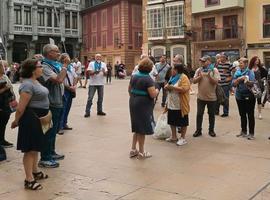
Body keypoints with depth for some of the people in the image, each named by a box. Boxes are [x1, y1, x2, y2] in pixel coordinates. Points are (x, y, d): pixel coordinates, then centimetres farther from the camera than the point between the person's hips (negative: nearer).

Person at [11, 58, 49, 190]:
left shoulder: (35, 81, 10)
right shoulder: (27, 85, -21)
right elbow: (21, 107, -21)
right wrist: (16, 121, -11)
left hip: (39, 119, 10)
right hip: (31, 119, -10)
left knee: (36, 147, 20)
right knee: (30, 149, -3)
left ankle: (35, 171, 35)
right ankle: (29, 180, 5)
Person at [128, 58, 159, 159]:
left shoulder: (134, 76, 6)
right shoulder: (148, 79, -17)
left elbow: (129, 89, 15)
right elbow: (153, 95, -21)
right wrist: (156, 90, -1)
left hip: (133, 104, 7)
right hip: (143, 105, -7)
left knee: (137, 127, 19)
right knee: (142, 129, 5)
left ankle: (133, 149, 23)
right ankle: (141, 152, 15)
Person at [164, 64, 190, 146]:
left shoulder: (184, 78, -13)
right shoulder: (173, 77, 13)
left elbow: (184, 89, -25)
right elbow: (168, 86, 24)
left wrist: (172, 87, -23)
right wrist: (167, 86, -1)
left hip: (180, 105, -8)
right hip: (171, 104, 8)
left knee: (182, 122, 3)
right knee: (172, 121, 14)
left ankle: (183, 138, 14)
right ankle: (174, 137, 27)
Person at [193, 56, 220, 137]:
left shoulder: (214, 70, -5)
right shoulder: (199, 70, 3)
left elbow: (216, 82, -13)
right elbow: (194, 81, -1)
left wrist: (209, 76, -25)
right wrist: (200, 76, -18)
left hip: (211, 97, -2)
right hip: (201, 97, 2)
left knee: (211, 114, 10)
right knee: (199, 114, 6)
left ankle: (211, 130, 24)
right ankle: (198, 130, 16)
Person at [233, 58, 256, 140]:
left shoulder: (250, 72, -7)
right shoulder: (237, 72, 6)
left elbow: (252, 83, -15)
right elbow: (234, 83, 2)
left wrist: (246, 80, -32)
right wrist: (239, 79, -16)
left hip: (249, 96, -5)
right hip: (239, 96, 5)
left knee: (250, 115, -1)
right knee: (242, 115, 14)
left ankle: (251, 133, 6)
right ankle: (243, 131, 27)